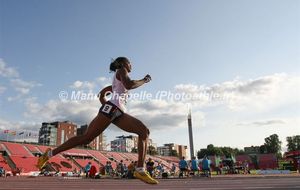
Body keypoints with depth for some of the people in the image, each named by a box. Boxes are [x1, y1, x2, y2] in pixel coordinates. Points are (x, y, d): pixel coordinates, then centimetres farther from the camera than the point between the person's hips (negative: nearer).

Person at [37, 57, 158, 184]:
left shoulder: (118, 81, 33)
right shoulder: (121, 71, 8)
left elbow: (101, 95, 34)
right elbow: (129, 85, -14)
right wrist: (144, 80, 0)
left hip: (119, 113, 9)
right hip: (112, 109, -9)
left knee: (144, 131, -4)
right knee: (86, 137, -10)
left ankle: (140, 170, -11)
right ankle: (50, 153, 4)